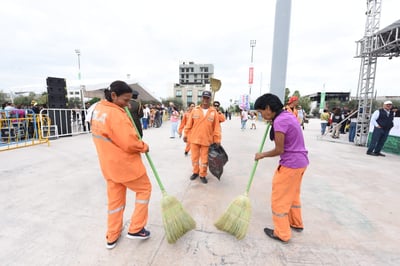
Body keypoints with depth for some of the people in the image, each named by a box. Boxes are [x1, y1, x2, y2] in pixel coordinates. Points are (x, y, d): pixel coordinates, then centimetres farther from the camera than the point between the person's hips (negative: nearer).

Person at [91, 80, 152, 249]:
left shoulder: (98, 108, 4)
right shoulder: (117, 114, -25)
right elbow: (130, 144, -26)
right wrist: (144, 147, -7)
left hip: (109, 163, 9)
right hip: (125, 164, -8)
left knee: (115, 198, 20)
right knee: (144, 188, 13)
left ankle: (112, 237, 33)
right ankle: (135, 229, 21)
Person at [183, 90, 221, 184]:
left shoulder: (213, 112, -2)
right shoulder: (195, 110, 0)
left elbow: (216, 127, -1)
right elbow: (189, 124, 5)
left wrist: (217, 139, -2)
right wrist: (186, 135, 7)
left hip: (207, 140, -1)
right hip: (194, 139, 1)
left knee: (204, 159, 8)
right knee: (195, 157, 14)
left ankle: (203, 175, 26)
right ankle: (195, 172, 35)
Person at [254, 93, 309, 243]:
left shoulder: (279, 121, -22)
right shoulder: (287, 115, 9)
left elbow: (279, 150, -19)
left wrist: (262, 155, -4)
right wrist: (272, 121, 17)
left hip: (290, 165, -10)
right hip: (300, 161, 10)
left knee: (279, 199, 6)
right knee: (293, 195, 27)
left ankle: (282, 233, 23)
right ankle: (296, 223, 46)